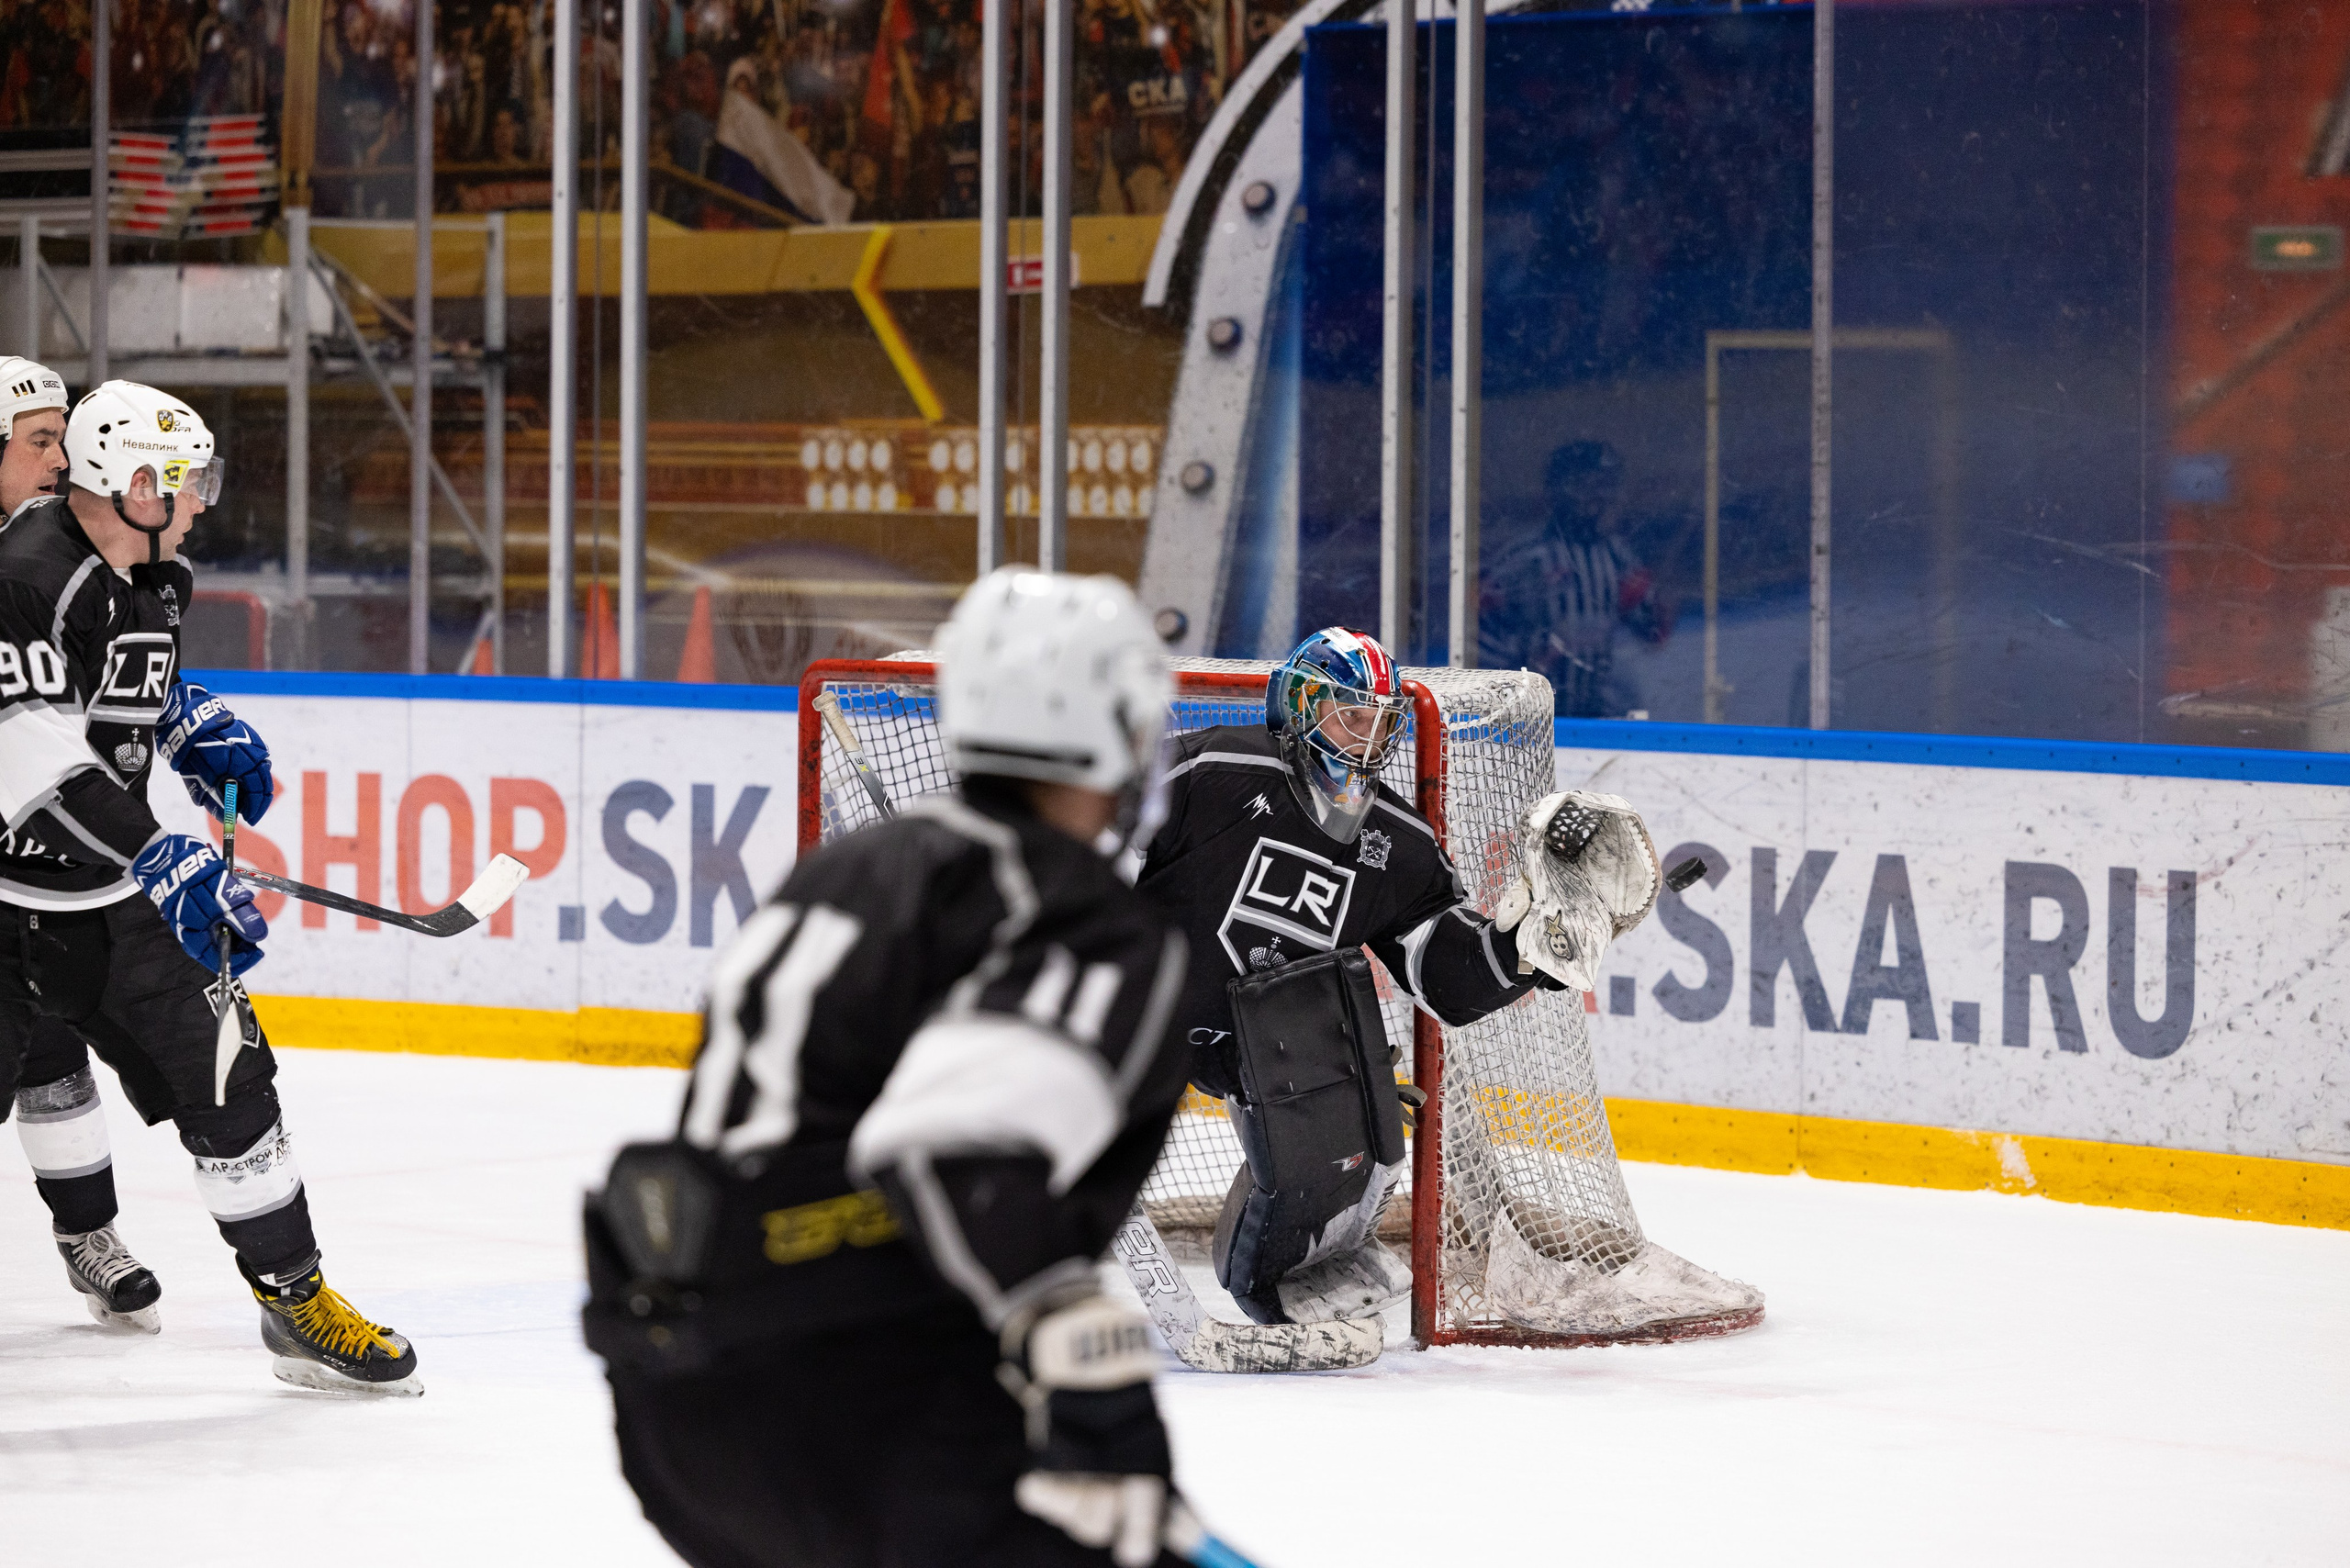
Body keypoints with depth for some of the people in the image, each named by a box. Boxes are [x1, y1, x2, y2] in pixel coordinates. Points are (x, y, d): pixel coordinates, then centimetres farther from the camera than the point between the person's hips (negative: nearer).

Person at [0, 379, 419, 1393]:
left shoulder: (156, 578, 7)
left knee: (226, 1078, 7)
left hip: (117, 893, 8)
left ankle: (297, 1304, 19)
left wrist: (196, 726, 10)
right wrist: (166, 865, -32)